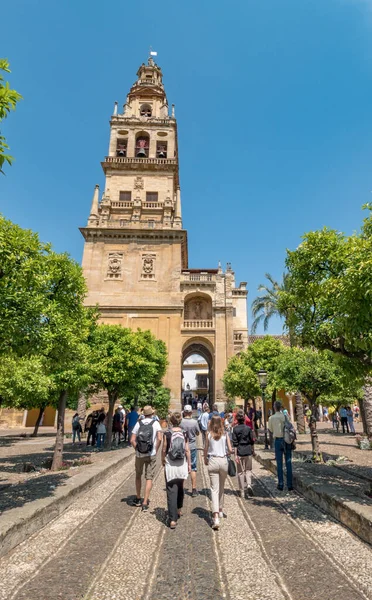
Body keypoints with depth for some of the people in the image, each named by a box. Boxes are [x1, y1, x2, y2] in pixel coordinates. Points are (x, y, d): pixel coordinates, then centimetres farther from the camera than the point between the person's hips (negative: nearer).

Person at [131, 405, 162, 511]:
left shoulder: (138, 423, -1)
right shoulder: (155, 423, -5)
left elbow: (132, 440, -5)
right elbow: (159, 439, -14)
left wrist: (137, 449, 6)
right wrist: (156, 450, -2)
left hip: (139, 455, 2)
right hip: (151, 455, -2)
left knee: (138, 476, 21)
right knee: (149, 478, 7)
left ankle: (138, 499, 33)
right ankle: (145, 503, 4)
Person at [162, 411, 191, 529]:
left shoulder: (167, 433, -9)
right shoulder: (184, 433, -5)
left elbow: (164, 449, -4)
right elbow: (187, 450, -3)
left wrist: (162, 460, 14)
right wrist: (189, 464, 7)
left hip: (170, 465, -2)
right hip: (182, 465, 3)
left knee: (171, 491, 4)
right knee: (180, 488, 24)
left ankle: (173, 520, 1)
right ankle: (179, 510, 41)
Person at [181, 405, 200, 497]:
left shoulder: (180, 422, -13)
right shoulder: (194, 422, -13)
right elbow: (198, 433, 1)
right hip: (192, 447, -1)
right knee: (193, 469, 9)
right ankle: (194, 489, 11)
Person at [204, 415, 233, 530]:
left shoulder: (209, 435, -5)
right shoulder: (225, 435, -3)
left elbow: (205, 449, 1)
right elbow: (230, 450, -5)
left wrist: (205, 460, 19)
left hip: (212, 461, -2)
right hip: (223, 461, 2)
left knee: (214, 489, -1)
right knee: (221, 487, 22)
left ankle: (216, 517, -12)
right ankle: (220, 510, 38)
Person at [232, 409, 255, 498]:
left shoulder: (235, 429, -7)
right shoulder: (248, 428, -4)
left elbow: (235, 443, -8)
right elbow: (252, 441, 2)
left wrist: (235, 454, -6)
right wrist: (253, 451, 16)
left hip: (239, 452, -1)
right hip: (248, 451, 1)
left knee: (240, 472, 10)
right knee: (248, 470, 15)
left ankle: (242, 492, 14)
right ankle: (249, 484, -9)